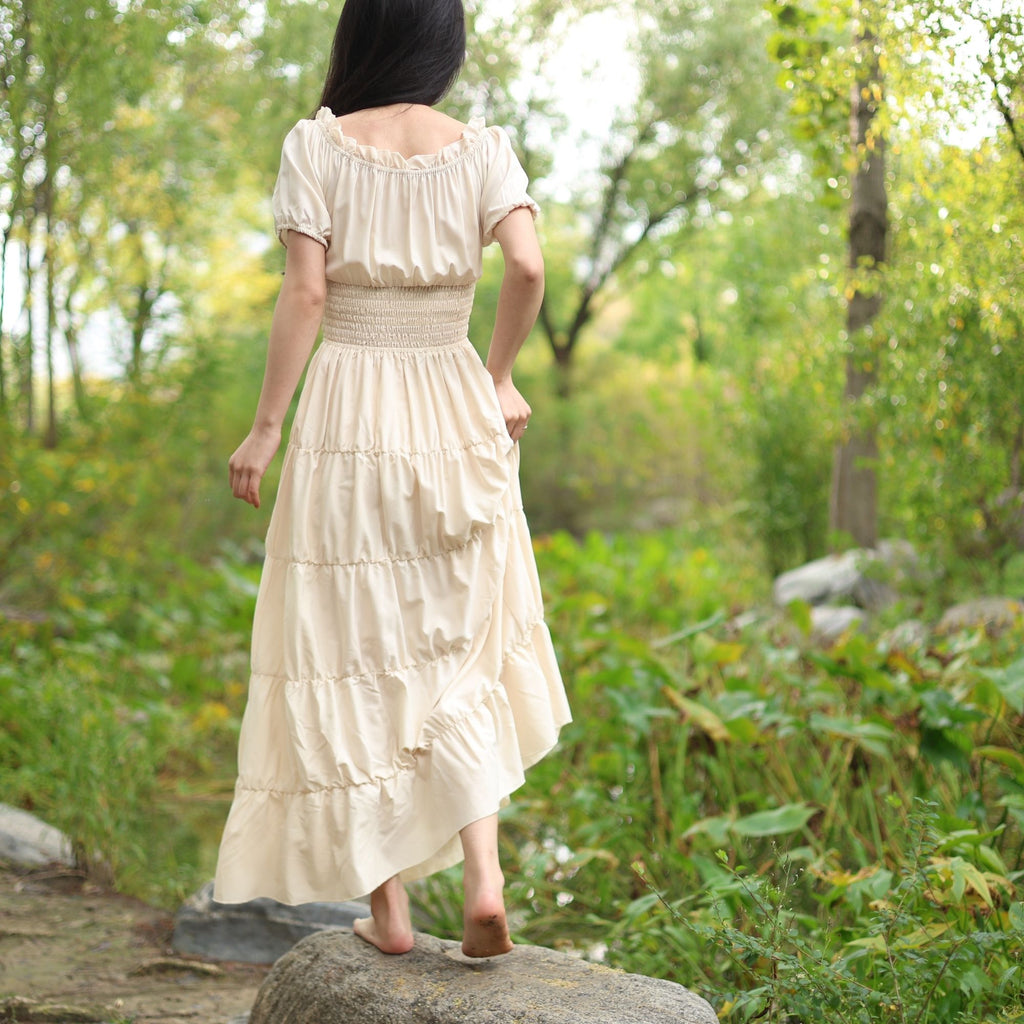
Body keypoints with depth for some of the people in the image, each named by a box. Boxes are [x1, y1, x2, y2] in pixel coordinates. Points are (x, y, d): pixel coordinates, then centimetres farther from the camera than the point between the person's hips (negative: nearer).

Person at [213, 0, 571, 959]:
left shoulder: (317, 142, -3)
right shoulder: (480, 148, 1)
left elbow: (304, 293, -9)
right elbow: (527, 267, -12)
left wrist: (264, 427, -4)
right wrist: (498, 376, 3)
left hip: (347, 414, -2)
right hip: (453, 416, 2)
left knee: (355, 661, 8)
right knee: (455, 659, 13)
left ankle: (387, 904, 13)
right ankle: (484, 881, -1)